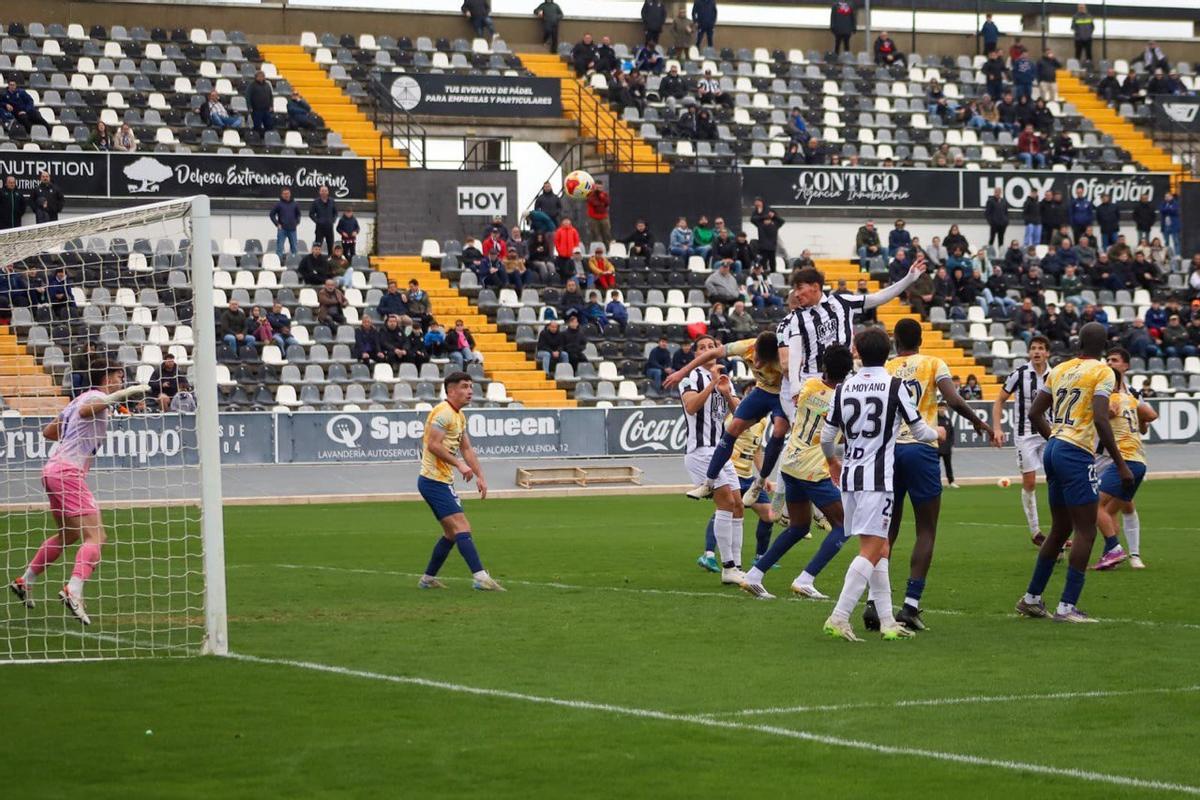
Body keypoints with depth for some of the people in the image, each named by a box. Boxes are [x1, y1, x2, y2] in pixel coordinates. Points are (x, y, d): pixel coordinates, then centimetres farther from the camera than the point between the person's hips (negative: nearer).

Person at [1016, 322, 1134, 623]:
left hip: (1054, 450, 8)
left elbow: (1035, 413, 16)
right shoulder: (1102, 372, -7)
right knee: (1086, 531, -2)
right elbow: (1100, 420, -17)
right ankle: (1067, 607, -6)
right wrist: (1120, 464, -13)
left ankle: (1031, 598, 23)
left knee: (1060, 529, 19)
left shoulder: (1060, 370, 13)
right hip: (1077, 454, -8)